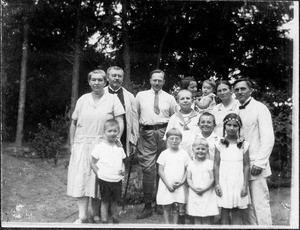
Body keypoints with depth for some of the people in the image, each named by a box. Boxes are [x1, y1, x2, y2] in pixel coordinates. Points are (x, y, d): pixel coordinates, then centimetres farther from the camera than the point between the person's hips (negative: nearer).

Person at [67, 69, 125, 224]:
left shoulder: (112, 99, 1)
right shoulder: (82, 99, 8)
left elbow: (120, 124, -2)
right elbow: (73, 124, 12)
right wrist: (72, 144, 6)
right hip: (82, 145, 2)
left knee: (98, 179, 4)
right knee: (81, 178, -4)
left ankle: (96, 214, 19)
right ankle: (82, 216, 2)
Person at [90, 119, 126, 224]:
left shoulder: (119, 148, 6)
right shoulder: (99, 147, -7)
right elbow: (92, 163, -1)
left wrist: (123, 170, -2)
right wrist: (99, 174, -8)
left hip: (117, 180, 4)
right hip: (104, 180, -3)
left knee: (114, 202, 15)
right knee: (105, 202, 6)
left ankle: (115, 221, 29)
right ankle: (104, 221, 17)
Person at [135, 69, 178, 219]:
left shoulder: (170, 98, 12)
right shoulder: (141, 96, 12)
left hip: (164, 133, 1)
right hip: (146, 133, 0)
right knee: (148, 168, -6)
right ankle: (147, 205, 1)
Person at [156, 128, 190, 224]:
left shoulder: (184, 153, 3)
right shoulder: (164, 153, -2)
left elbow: (187, 170, 5)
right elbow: (160, 171, -3)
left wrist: (181, 182, -9)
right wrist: (168, 184, -11)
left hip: (179, 187, 1)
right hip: (166, 187, -1)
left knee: (177, 209, 3)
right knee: (167, 208, 6)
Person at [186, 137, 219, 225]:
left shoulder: (210, 163, -1)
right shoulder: (191, 164, 7)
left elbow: (212, 179, -4)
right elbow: (188, 179, 5)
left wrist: (204, 189, -14)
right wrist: (194, 188, -12)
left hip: (207, 194, -2)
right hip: (194, 195, 2)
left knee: (207, 219, -1)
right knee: (196, 218, 6)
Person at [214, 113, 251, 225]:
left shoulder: (243, 144, 0)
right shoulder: (220, 144, 0)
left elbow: (246, 166, 1)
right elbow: (216, 165, 1)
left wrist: (245, 185, -3)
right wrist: (217, 184, -4)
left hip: (238, 182, 0)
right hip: (224, 181, 0)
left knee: (235, 212, 5)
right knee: (224, 212, 5)